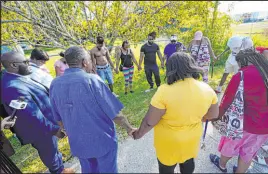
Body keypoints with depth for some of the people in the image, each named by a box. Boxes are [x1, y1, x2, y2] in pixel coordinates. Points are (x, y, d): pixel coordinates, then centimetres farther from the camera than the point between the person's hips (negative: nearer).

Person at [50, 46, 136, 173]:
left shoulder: (55, 84, -5)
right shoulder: (92, 80, -23)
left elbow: (59, 119, 5)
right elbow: (115, 114, -20)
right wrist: (129, 128, -3)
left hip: (78, 143, 6)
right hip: (103, 140, -5)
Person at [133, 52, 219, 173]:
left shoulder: (165, 91, -32)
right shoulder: (207, 89, -16)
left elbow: (149, 122, -23)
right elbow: (213, 115, 0)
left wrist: (139, 134, -4)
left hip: (168, 141, -3)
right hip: (192, 137, 4)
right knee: (188, 163, 32)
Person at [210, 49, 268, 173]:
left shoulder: (241, 76, -24)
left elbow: (227, 101, -14)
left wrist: (217, 115, 3)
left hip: (245, 124, -5)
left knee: (229, 146, 24)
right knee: (248, 153, 25)